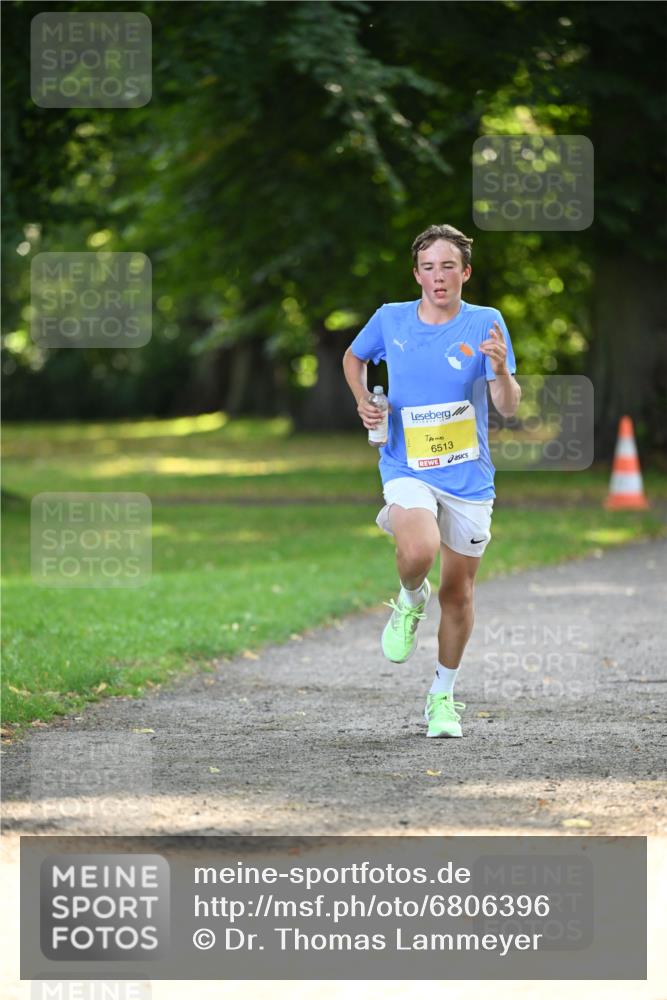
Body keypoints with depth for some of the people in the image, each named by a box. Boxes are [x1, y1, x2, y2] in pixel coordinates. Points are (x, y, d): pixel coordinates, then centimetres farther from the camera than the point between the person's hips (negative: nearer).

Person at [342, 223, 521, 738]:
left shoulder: (486, 324, -7)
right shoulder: (390, 319, -2)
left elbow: (508, 408, -12)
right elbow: (354, 358, 19)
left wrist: (501, 371, -33)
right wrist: (363, 401, 1)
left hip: (469, 477, 1)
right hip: (408, 469, -1)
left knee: (458, 592, 8)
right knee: (419, 551, -31)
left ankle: (443, 696, 29)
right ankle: (410, 601, 5)